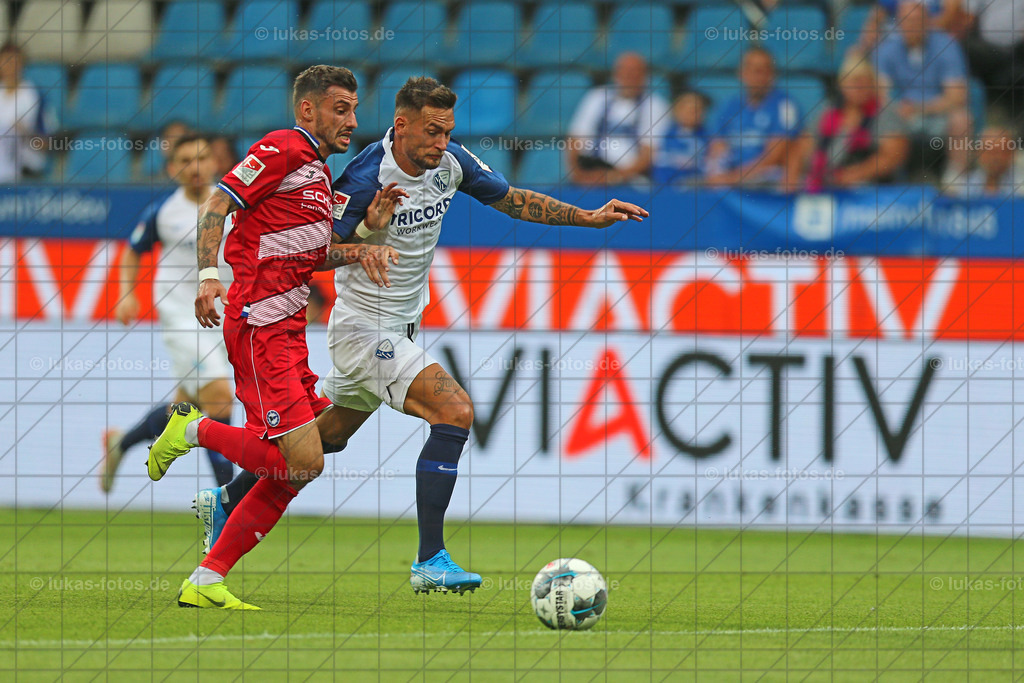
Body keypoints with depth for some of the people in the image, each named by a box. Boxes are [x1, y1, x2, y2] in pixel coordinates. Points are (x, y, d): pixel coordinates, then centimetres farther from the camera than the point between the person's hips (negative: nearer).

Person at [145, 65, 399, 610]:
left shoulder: (318, 170, 22)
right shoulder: (284, 149, -7)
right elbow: (217, 204, -13)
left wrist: (358, 252, 6)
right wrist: (209, 275, -26)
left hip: (288, 332, 10)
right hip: (260, 329, -10)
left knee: (295, 469, 6)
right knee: (303, 461, -17)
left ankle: (205, 582, 8)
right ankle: (195, 430, 1)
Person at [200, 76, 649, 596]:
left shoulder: (451, 163, -4)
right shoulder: (364, 179, -24)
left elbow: (513, 200, 11)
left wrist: (588, 218, 5)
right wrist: (366, 228, -38)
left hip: (401, 328, 8)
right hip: (364, 330, -8)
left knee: (324, 438, 22)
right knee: (455, 411, -22)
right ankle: (429, 562, -20)